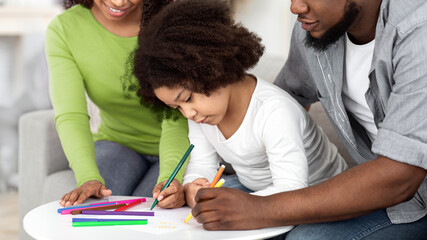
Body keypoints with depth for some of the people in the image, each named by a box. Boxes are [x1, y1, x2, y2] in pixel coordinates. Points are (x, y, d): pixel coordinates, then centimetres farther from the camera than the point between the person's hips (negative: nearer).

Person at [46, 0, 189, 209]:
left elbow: (177, 118, -25)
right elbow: (71, 116, -23)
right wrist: (88, 177, -41)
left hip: (182, 147, -1)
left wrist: (171, 176, -43)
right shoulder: (63, 29, -14)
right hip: (117, 143, 2)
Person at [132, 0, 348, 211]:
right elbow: (202, 165, -3)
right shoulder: (199, 107, -8)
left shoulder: (274, 113, -34)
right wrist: (190, 190, -28)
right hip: (252, 187, 6)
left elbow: (292, 192, -38)